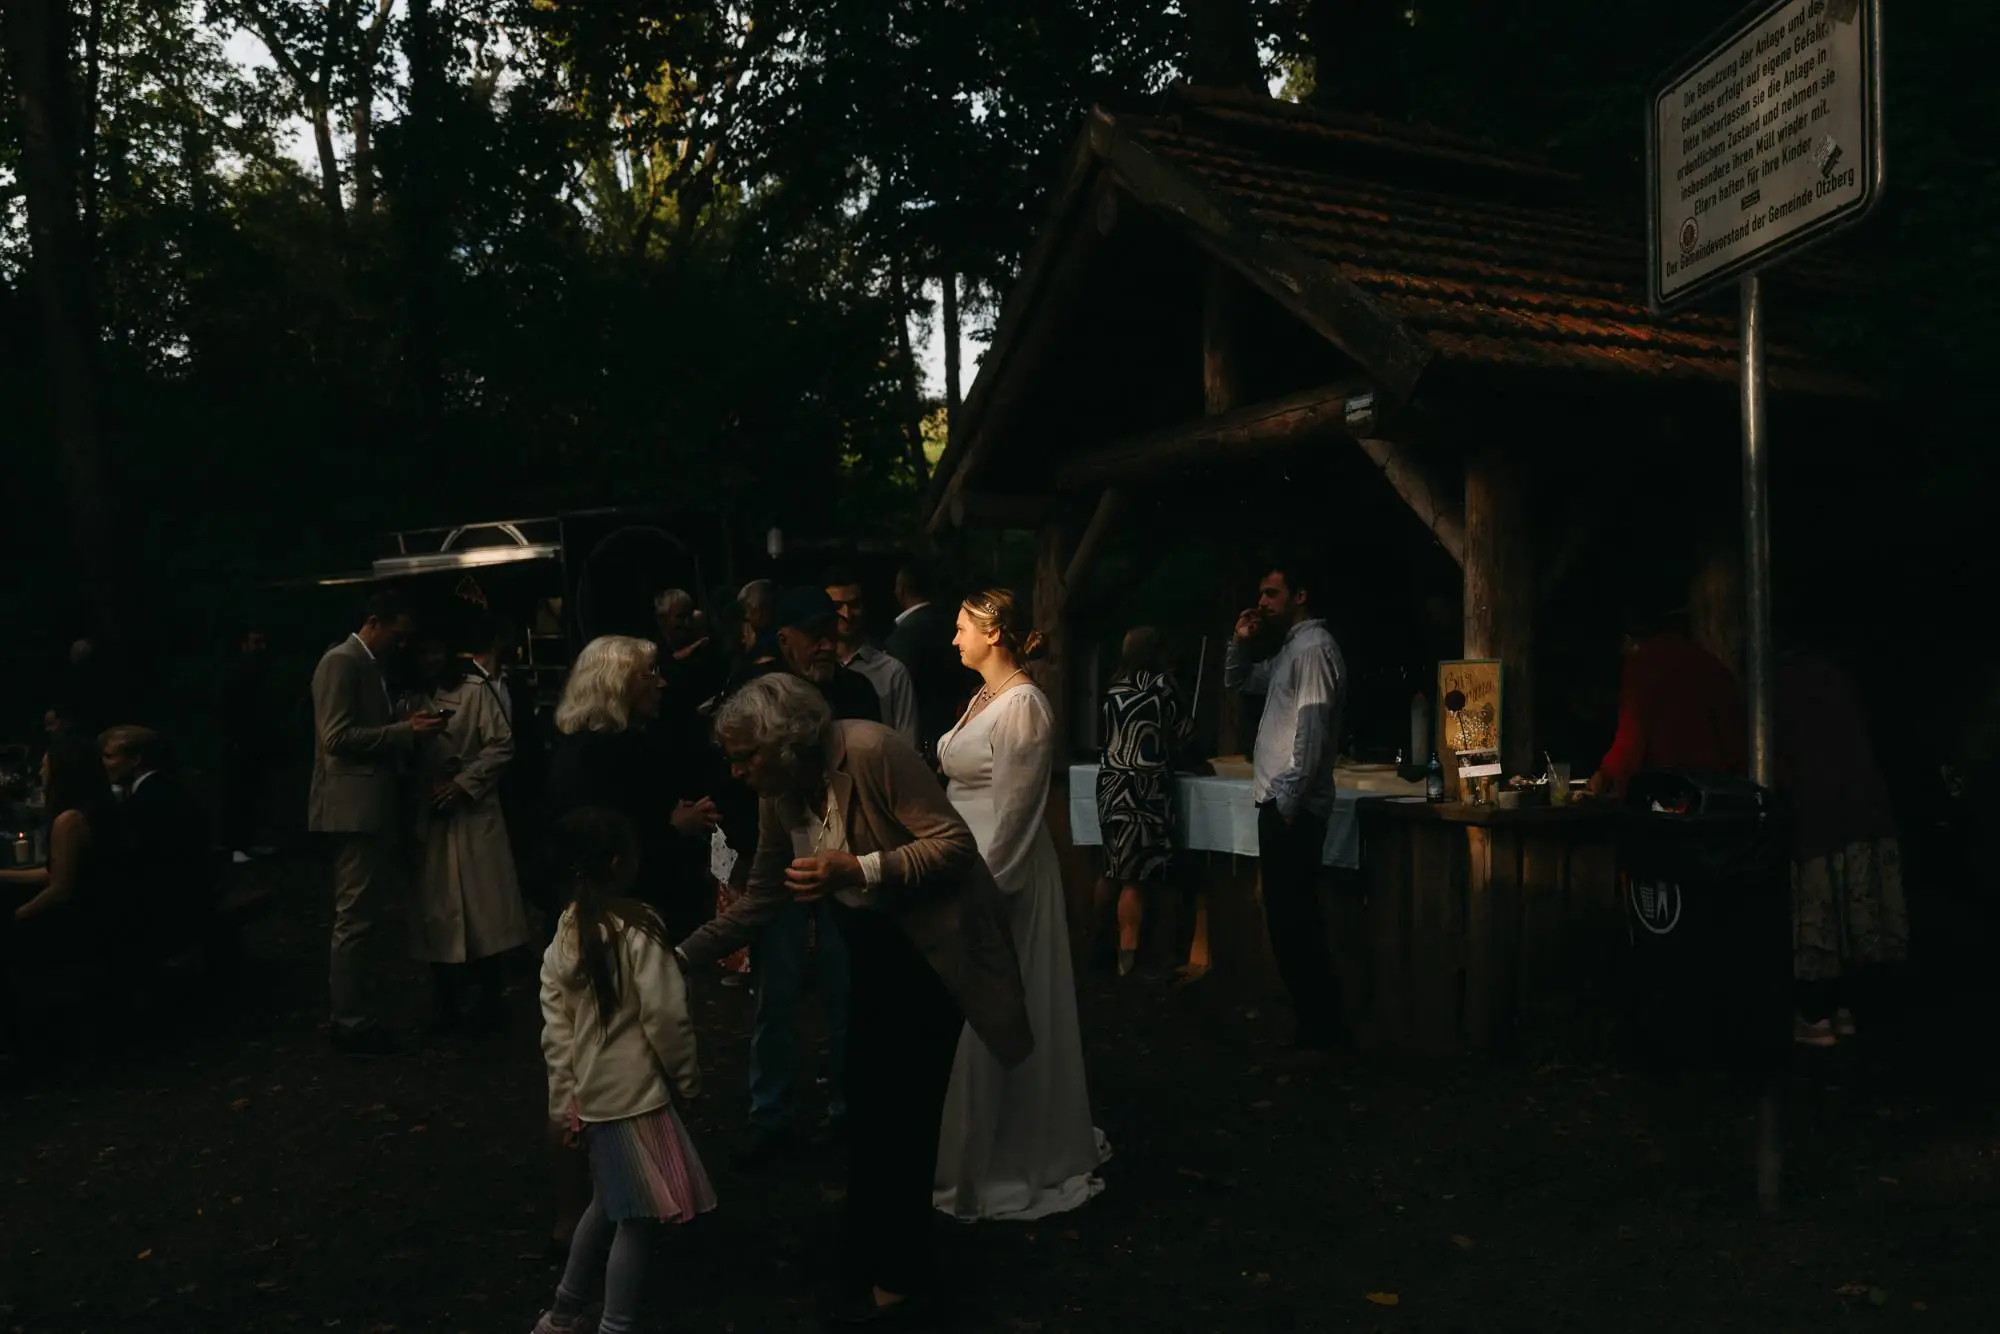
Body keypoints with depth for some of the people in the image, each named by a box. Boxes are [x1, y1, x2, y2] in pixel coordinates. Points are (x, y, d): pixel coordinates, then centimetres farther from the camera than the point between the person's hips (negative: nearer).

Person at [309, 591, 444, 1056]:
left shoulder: (371, 667, 18)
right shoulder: (341, 662, -12)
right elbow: (337, 737, -21)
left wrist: (409, 732, 9)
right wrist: (405, 730, -20)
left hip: (371, 806, 10)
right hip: (353, 806, -10)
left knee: (358, 916, 14)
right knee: (354, 918, -6)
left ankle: (348, 1012, 22)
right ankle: (349, 1023, 0)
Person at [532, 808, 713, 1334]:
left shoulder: (564, 936, 3)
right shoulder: (638, 926, -16)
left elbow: (556, 1029, 5)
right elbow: (665, 1015, -16)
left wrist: (563, 1100, 11)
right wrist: (688, 1076, -3)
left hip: (591, 1093, 8)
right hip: (635, 1094, -8)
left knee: (609, 1203, 24)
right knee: (640, 1218, 2)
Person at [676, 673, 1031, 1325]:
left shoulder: (871, 751, -26)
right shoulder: (780, 791, -2)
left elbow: (956, 844, -24)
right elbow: (762, 897, 7)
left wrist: (857, 870, -33)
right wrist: (683, 956, 0)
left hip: (933, 945, -7)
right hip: (875, 946, 8)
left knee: (900, 1103, -3)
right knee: (867, 1098, 14)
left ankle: (899, 1275, 17)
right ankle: (871, 1250, 34)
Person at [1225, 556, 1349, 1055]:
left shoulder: (1314, 647, -13)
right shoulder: (1289, 650, 17)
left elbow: (1312, 733, -20)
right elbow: (1236, 682, 31)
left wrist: (1288, 802, -22)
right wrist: (1241, 641, 12)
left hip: (1292, 806, -10)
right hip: (1277, 801, 10)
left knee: (1293, 918, -6)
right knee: (1287, 916, 14)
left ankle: (1318, 1027, 2)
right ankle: (1312, 1016, 22)